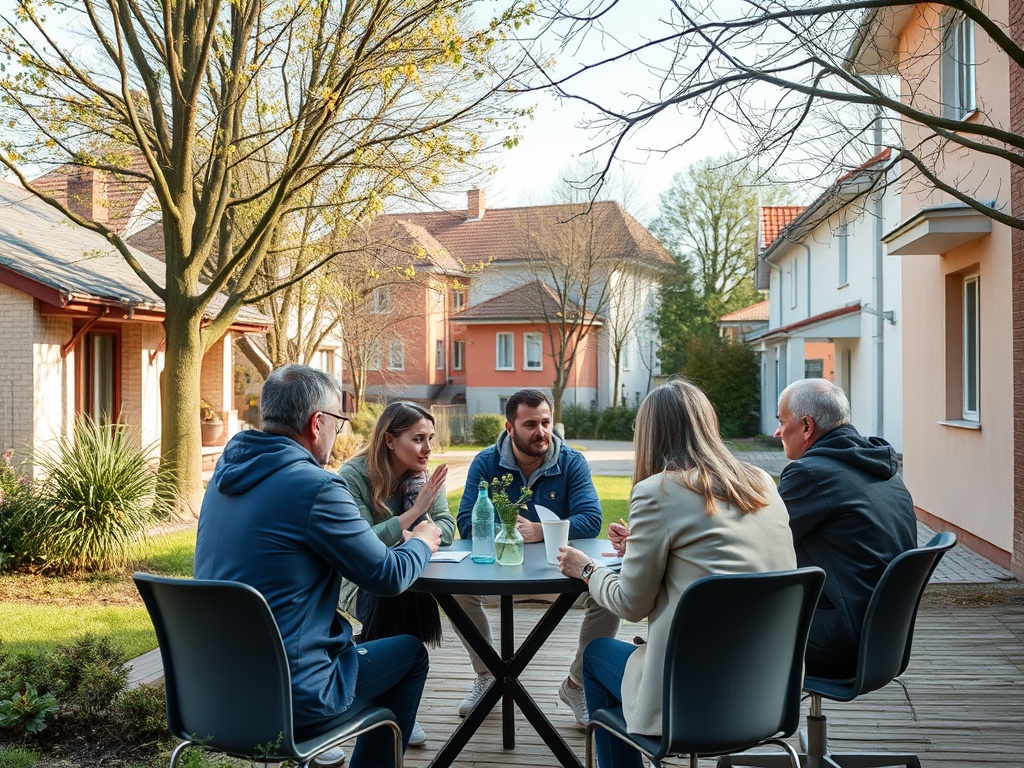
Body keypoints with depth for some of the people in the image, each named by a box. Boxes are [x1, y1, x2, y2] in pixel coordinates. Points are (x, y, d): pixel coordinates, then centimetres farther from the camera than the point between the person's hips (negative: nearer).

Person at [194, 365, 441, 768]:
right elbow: (390, 576, -10)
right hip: (287, 700, -7)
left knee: (342, 630, 31)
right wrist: (421, 542, 10)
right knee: (410, 652, 14)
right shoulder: (315, 486, -20)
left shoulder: (226, 472, 3)